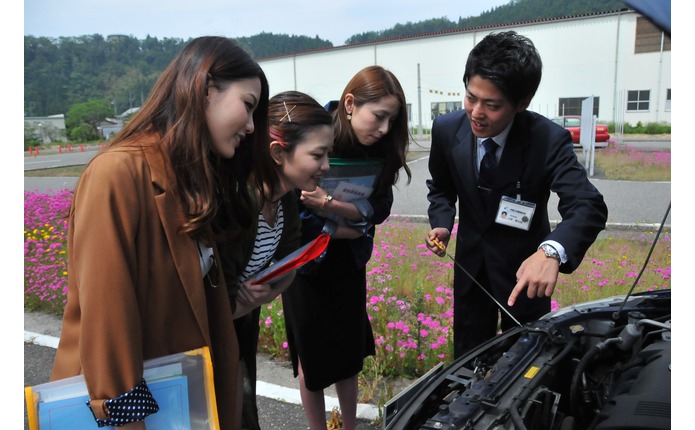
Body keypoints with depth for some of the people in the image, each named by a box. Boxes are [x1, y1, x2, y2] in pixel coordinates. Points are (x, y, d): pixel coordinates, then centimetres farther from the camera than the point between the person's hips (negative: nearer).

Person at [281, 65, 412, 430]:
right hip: (306, 264, -4)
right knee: (312, 356, 11)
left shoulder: (378, 148, -11)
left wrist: (331, 205, -32)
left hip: (348, 263, 5)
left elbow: (380, 207, -15)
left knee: (350, 348, 17)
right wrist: (351, 228, -16)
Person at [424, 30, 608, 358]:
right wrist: (441, 224, -13)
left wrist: (551, 252, -55)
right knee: (467, 357, 19)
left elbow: (588, 206, -36)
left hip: (525, 268, -3)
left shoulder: (549, 140, -24)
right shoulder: (446, 129, -14)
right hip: (470, 262, 3)